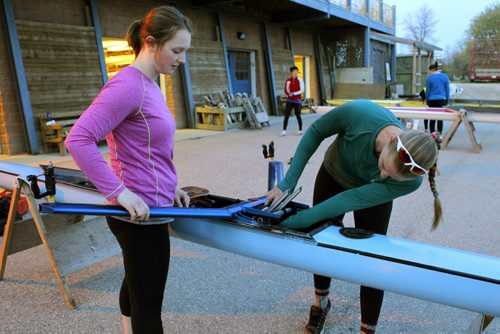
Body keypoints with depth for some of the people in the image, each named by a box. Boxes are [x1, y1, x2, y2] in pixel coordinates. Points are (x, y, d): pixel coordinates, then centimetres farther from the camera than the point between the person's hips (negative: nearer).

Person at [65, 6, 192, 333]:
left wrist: (169, 186, 15)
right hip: (141, 215, -10)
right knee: (148, 304, 5)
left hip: (146, 207, 10)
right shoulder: (127, 85, -19)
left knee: (136, 284, 26)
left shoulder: (148, 85, 11)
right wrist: (120, 191, -26)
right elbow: (78, 140, -26)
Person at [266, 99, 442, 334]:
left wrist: (293, 222, -35)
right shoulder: (360, 112, -40)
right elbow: (315, 132, -23)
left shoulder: (409, 182, -37)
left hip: (371, 195, -2)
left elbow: (353, 200, -34)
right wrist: (287, 184, -25)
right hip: (332, 175, 2)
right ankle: (320, 303, 42)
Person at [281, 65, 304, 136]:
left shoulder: (300, 80, -2)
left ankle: (300, 130, 18)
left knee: (298, 115, 5)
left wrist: (293, 94, -17)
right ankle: (284, 131, -7)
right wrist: (289, 94, -11)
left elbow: (302, 90, -9)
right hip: (289, 100, 2)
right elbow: (286, 90, 8)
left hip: (297, 100, -2)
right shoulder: (288, 80, 5)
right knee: (286, 115, -6)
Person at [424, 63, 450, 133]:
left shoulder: (429, 78, -5)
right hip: (441, 99, 2)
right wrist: (447, 100, 11)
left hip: (432, 100, -2)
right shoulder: (445, 76, 2)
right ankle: (439, 133, 11)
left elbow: (427, 90, -1)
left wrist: (426, 100, 9)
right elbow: (447, 89, 4)